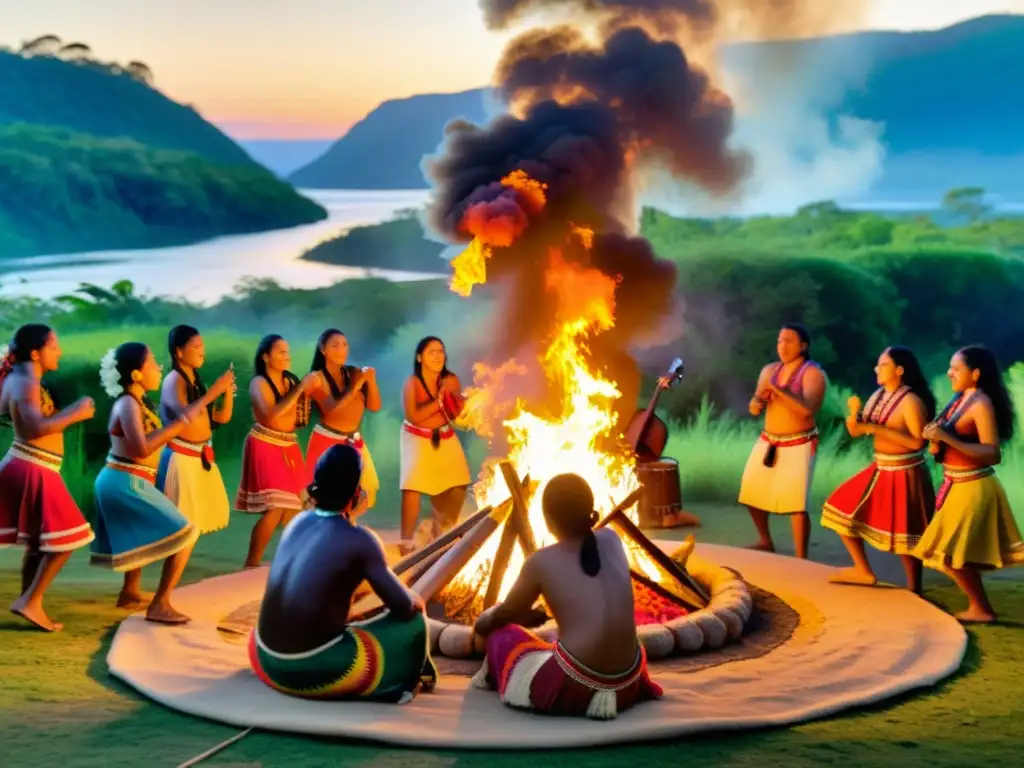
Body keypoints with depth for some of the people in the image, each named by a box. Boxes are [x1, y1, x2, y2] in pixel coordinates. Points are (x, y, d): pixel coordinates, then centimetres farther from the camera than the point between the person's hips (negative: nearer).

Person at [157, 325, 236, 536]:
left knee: (194, 520, 13)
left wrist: (228, 391, -3)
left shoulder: (196, 380, 11)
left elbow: (222, 417, 12)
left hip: (200, 457, 8)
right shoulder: (174, 380, -13)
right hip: (181, 458, -8)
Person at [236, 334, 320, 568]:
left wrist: (308, 391, -4)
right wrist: (300, 389, -25)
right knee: (275, 508, -15)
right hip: (265, 446, -7)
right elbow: (271, 413, -26)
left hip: (289, 447, 7)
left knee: (292, 507, 7)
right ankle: (251, 564, -7)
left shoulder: (290, 381, 8)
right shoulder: (259, 383, -10)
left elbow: (299, 417, 8)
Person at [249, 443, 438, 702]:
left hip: (266, 660, 7)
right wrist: (415, 600, 17)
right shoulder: (359, 540, -13)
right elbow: (404, 608, -6)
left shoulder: (298, 522, 6)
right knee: (413, 622, 7)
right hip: (314, 671, -7)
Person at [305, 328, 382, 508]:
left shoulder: (354, 373, 4)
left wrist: (371, 380, -14)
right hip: (327, 441, -5)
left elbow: (374, 406, 2)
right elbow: (331, 409, -22)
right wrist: (357, 385, -26)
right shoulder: (317, 378, -8)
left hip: (354, 442, 5)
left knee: (362, 494, 4)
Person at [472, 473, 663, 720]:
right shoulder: (611, 539, 7)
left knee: (502, 634, 20)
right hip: (628, 688, 4)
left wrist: (485, 620, 35)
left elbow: (507, 614, 14)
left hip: (571, 690, -3)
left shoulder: (541, 561, -3)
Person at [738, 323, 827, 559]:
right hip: (767, 442, 7)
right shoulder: (770, 370, 8)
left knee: (795, 503, -15)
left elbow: (807, 408, -26)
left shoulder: (813, 373, -11)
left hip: (798, 445, -7)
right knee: (752, 494, 14)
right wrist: (758, 400, -18)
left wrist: (777, 388, -32)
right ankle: (765, 542, 36)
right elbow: (754, 409, 5)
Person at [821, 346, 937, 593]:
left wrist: (878, 429, -25)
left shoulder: (911, 401, -18)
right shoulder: (878, 396, 6)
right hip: (880, 470, 9)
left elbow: (918, 442, -25)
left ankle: (913, 589, 14)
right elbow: (855, 431, 7)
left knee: (902, 535, -2)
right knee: (844, 509, 9)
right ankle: (863, 571, 19)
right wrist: (854, 413, -15)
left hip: (904, 475, -8)